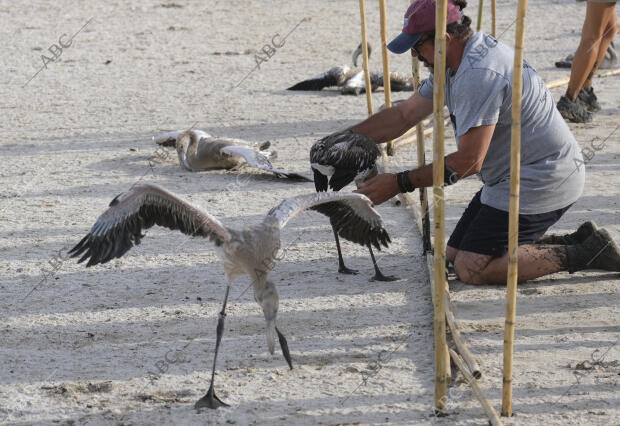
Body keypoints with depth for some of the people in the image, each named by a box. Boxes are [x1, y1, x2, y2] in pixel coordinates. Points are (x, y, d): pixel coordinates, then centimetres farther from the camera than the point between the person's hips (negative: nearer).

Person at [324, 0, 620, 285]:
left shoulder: (479, 74, -25)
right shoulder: (455, 63, 8)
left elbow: (468, 162, -23)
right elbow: (404, 115, 16)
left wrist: (400, 183, -16)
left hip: (541, 182, -11)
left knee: (471, 269, -14)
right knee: (454, 255, 12)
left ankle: (582, 254, -7)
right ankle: (571, 244, 11)